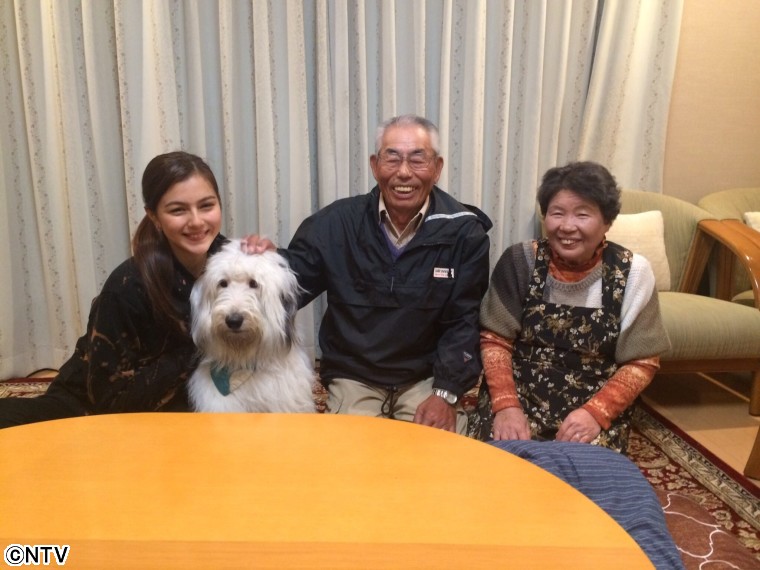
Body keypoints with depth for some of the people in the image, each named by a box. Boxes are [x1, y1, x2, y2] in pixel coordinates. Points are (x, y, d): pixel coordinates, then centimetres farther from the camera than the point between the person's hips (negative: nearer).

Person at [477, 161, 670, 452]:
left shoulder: (632, 272, -7)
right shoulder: (521, 260, -6)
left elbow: (642, 362, -3)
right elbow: (495, 339, -4)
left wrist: (596, 413, -17)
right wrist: (506, 405, -17)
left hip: (598, 405, 0)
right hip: (519, 394, 0)